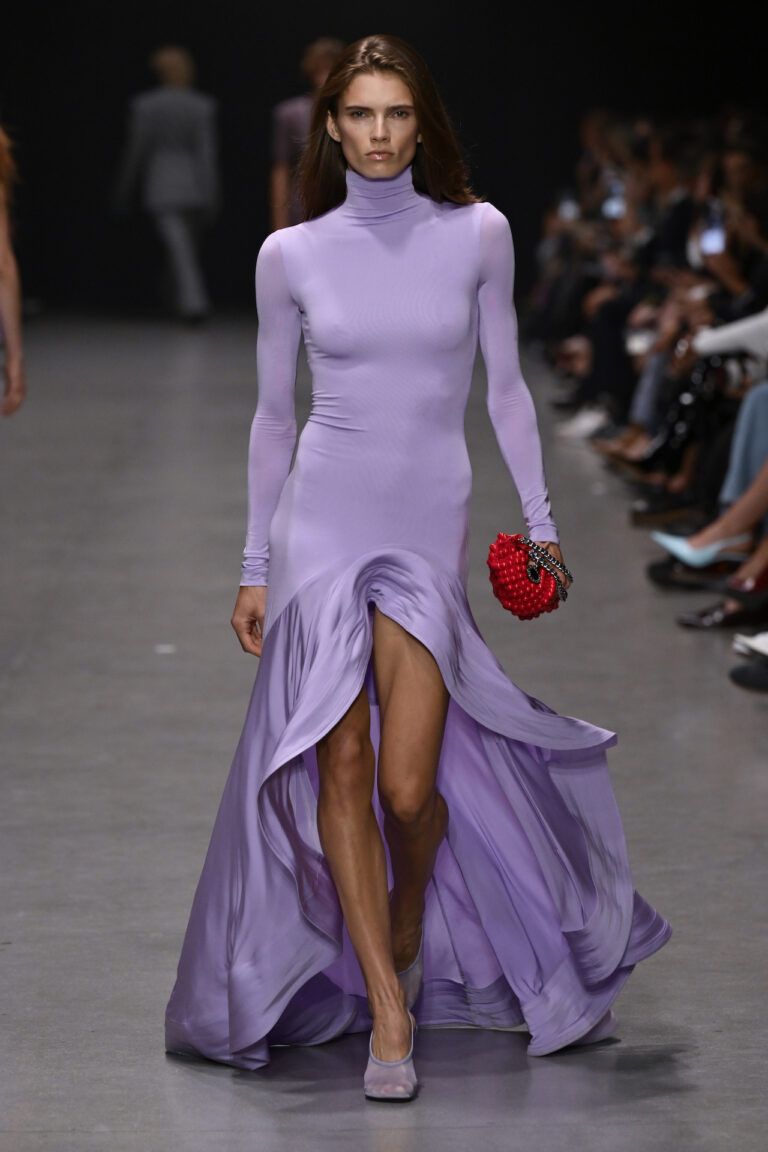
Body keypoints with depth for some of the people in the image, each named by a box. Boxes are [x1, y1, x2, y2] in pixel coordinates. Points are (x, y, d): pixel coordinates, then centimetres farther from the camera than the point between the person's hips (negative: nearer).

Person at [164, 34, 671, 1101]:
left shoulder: (477, 233, 1)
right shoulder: (292, 254, 2)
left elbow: (505, 386, 8)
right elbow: (273, 412, 8)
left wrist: (541, 518, 6)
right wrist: (255, 563, 9)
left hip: (430, 526, -1)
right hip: (321, 516, 1)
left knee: (409, 783, -7)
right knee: (342, 764, -5)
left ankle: (410, 937, 27)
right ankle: (389, 1013, 3)